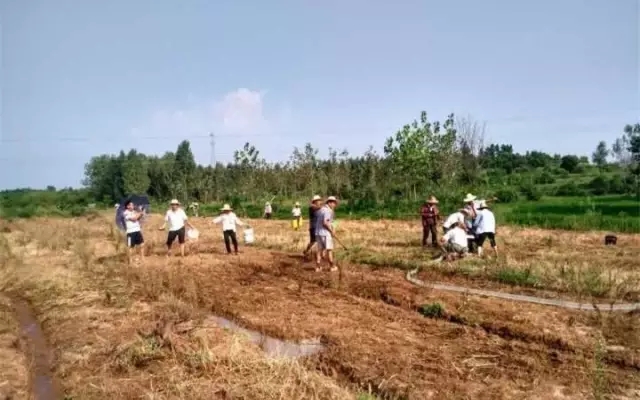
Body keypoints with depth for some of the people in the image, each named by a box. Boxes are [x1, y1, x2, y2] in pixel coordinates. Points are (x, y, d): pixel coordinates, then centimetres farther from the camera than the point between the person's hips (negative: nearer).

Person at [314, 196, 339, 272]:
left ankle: (318, 267, 8)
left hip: (318, 232, 8)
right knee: (329, 250, 2)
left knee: (320, 250, 10)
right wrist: (332, 231, -14)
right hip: (325, 233, -8)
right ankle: (332, 266, 9)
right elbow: (325, 222, -23)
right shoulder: (328, 210, -14)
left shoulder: (320, 210, 15)